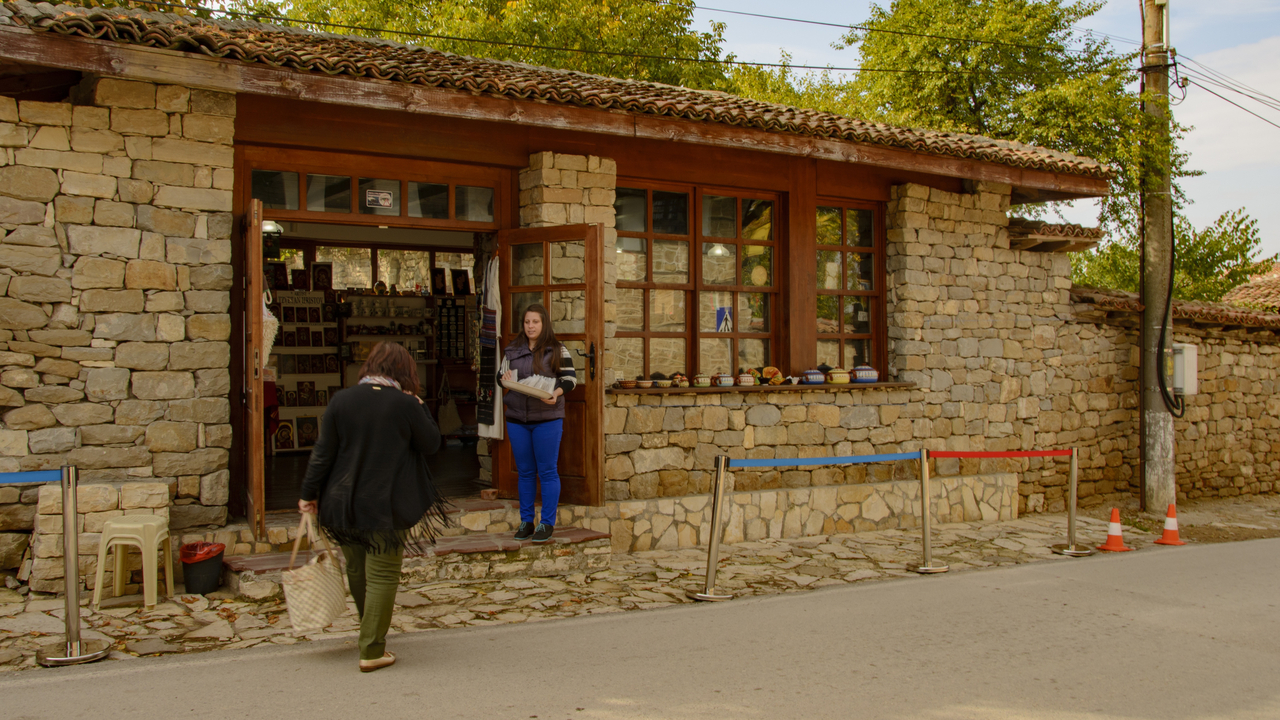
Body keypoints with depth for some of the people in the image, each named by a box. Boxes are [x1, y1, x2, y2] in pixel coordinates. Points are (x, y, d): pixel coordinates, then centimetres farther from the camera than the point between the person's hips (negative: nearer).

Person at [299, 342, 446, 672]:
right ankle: (372, 651, 7)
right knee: (382, 576, 4)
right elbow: (432, 443, 0)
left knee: (357, 570, 22)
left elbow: (323, 452, 0)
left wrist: (310, 493, 8)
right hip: (388, 505, -4)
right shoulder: (405, 404, -12)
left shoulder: (341, 400, -2)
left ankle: (371, 631, 42)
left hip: (343, 502, 4)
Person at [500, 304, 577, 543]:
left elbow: (570, 378, -4)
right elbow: (501, 376, 16)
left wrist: (557, 393, -23)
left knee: (547, 471, 1)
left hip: (547, 418, -4)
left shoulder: (557, 350, -2)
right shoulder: (512, 350, 10)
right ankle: (526, 521, 19)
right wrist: (504, 379, -8)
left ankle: (547, 523, 8)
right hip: (516, 418, 4)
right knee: (525, 472, 10)